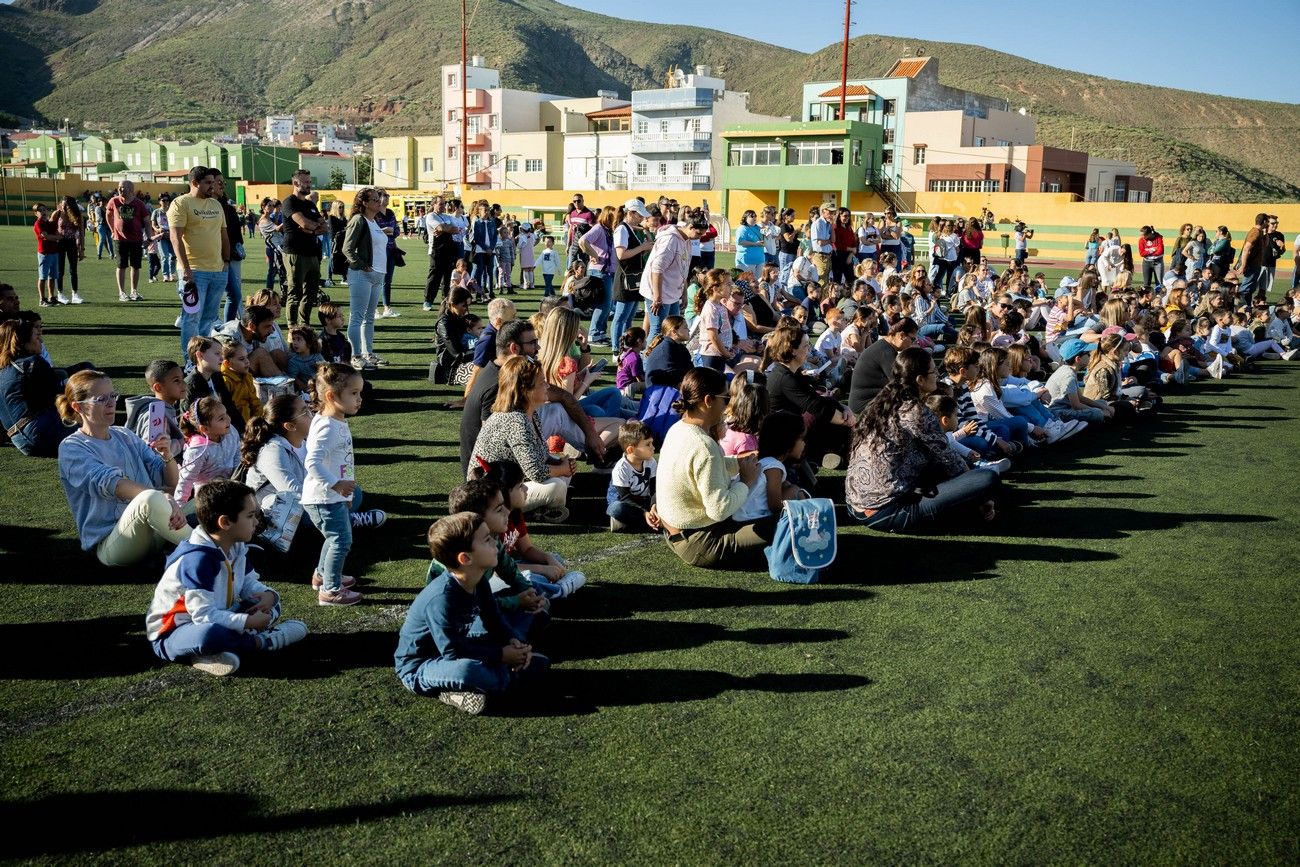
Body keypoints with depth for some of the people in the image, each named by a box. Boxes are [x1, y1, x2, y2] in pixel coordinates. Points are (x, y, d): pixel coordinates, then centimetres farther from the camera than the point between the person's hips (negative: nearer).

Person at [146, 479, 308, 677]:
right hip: (170, 634, -10)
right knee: (209, 633, -43)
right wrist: (248, 621, -30)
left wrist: (268, 595, -9)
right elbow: (203, 615, -31)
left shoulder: (236, 548, 3)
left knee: (269, 606, 11)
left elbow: (249, 584, 14)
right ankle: (258, 641, -16)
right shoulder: (198, 559, -26)